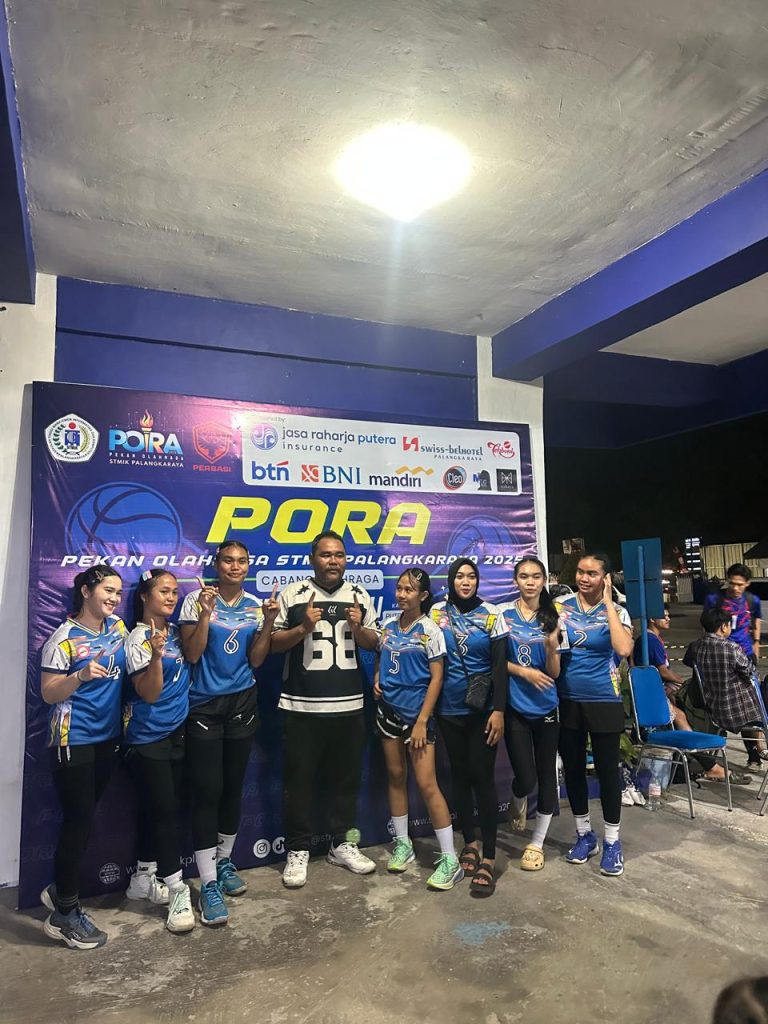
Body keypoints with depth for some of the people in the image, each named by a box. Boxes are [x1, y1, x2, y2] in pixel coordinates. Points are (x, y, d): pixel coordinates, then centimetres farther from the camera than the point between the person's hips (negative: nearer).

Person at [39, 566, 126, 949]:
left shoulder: (118, 627, 4)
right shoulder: (65, 637, -14)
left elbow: (129, 671, 17)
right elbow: (48, 693, -14)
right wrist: (81, 675, -30)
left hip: (109, 738, 6)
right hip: (73, 742, -6)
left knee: (83, 818, 15)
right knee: (78, 821, -1)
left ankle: (60, 890, 33)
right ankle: (65, 913, 15)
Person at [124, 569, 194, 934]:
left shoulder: (174, 630, 7)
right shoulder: (139, 639, -15)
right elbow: (149, 694, -19)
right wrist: (156, 655, -36)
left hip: (175, 732, 7)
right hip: (147, 737, -7)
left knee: (160, 808, 15)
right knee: (164, 810, -3)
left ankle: (143, 879, 31)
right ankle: (176, 890, 7)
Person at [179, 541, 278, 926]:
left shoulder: (256, 604, 2)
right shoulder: (197, 599, -8)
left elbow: (255, 661, 1)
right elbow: (192, 655, -13)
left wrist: (268, 622, -11)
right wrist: (205, 612, -23)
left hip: (242, 703, 4)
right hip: (204, 706, -4)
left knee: (233, 786, 13)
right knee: (207, 791, -3)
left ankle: (224, 861, 33)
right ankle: (208, 884, 8)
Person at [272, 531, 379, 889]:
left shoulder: (359, 595, 7)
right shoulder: (293, 594, -3)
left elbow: (374, 643, 10)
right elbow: (273, 643, -4)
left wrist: (358, 627, -10)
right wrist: (304, 628, -19)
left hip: (348, 705, 3)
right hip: (301, 706, -3)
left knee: (346, 777, 14)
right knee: (299, 779, 7)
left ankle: (343, 843, 31)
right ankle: (297, 850, 22)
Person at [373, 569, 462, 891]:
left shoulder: (430, 630, -9)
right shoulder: (388, 628, 6)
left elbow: (436, 678, -10)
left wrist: (422, 721, -14)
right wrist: (376, 680, -2)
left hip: (417, 713, -5)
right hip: (388, 710, 5)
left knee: (426, 784, -7)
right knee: (395, 776, 12)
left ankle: (450, 860, 2)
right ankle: (403, 844, 28)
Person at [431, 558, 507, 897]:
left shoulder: (491, 615, -4)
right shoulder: (436, 612, 1)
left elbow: (500, 665, -6)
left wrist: (499, 710, -12)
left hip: (483, 710, -2)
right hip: (449, 710, 2)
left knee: (482, 777, -2)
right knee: (459, 774, 12)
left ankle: (488, 857, 7)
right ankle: (469, 842, 29)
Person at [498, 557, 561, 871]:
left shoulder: (552, 618, 1)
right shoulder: (503, 614, -4)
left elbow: (554, 673, -2)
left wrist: (552, 645, -20)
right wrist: (524, 671, -14)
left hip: (546, 708, 2)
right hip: (515, 708, -2)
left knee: (546, 775, 8)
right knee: (525, 778, -2)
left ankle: (537, 843, 28)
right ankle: (517, 803, 36)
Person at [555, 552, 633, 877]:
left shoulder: (616, 612, -5)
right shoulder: (560, 606, -1)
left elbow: (623, 649, -24)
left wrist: (607, 602, -20)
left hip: (604, 702, -2)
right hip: (567, 702, 2)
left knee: (607, 768, 7)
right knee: (572, 768, 13)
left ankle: (612, 841, 26)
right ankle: (584, 834, 32)